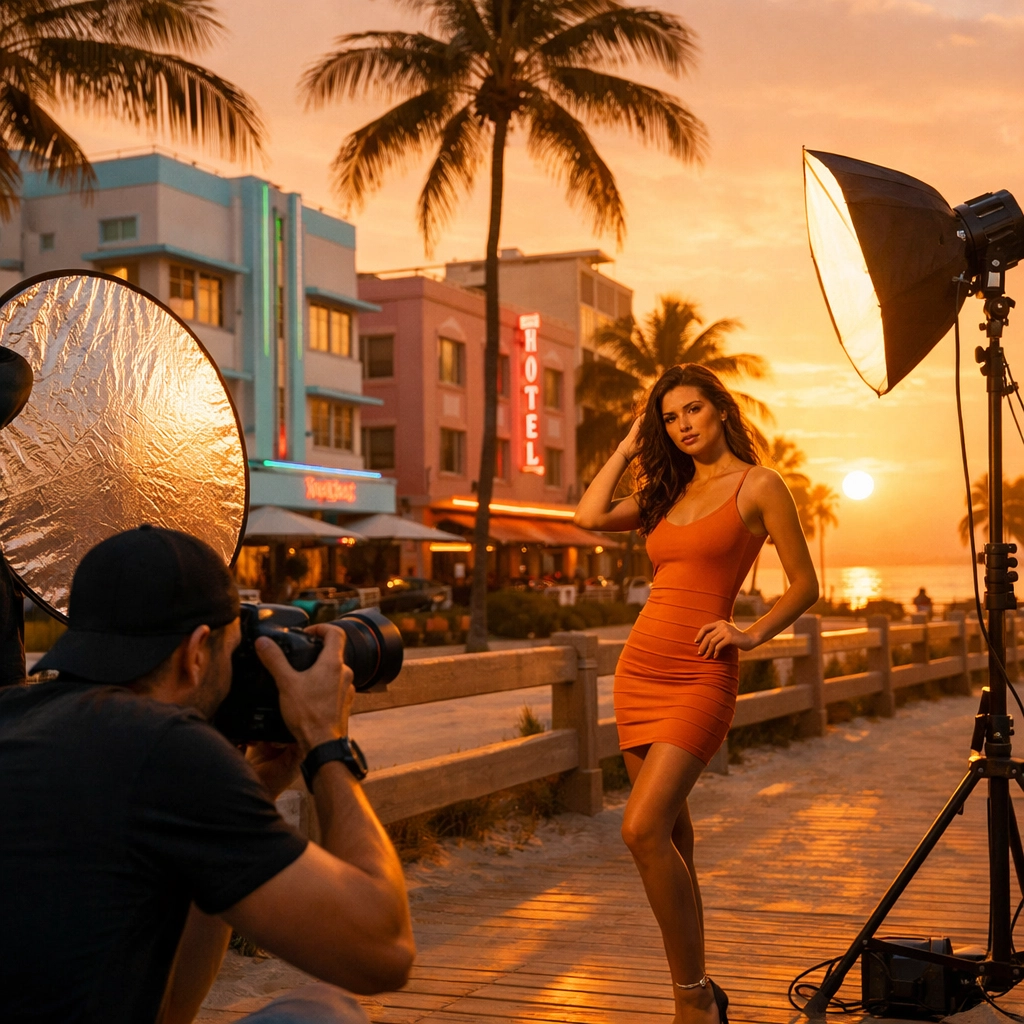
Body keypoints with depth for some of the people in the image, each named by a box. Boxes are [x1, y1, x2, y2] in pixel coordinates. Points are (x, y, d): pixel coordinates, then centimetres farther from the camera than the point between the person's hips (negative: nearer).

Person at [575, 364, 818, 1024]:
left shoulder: (758, 485, -1)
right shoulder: (668, 493, 17)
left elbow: (805, 585, 1)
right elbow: (591, 516, 3)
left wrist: (752, 635, -12)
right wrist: (629, 448, 12)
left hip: (700, 675, -6)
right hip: (641, 667, 7)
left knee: (643, 829, -19)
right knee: (671, 833, 9)